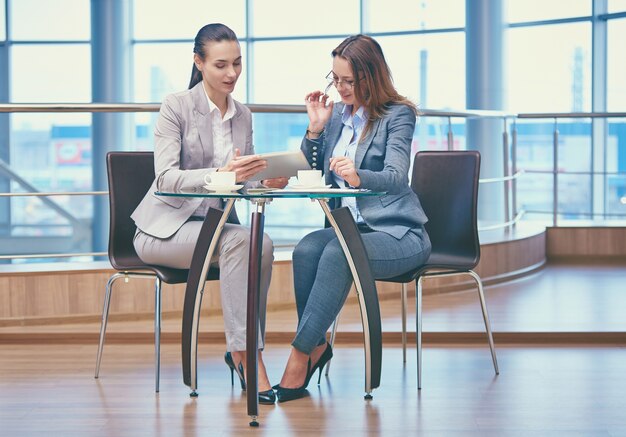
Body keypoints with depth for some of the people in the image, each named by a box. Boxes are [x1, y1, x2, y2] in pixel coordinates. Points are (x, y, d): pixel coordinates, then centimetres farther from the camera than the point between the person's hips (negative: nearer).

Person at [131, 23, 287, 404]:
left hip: (217, 223, 5)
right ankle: (247, 355, -30)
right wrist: (220, 173, -35)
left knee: (263, 243, -28)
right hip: (166, 227, -5)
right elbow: (166, 178, -19)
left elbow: (247, 181, 8)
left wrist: (270, 182, -16)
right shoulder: (176, 107, -8)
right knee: (239, 240, -33)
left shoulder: (243, 115, 10)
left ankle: (241, 350, -18)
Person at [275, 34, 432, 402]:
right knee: (307, 249, -27)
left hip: (396, 233, -5)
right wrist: (315, 129, -1)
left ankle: (300, 355, -30)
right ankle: (316, 345, -19)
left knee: (337, 254, -34)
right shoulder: (336, 112, 12)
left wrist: (358, 176, -40)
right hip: (349, 226, 5)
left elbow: (395, 177, -19)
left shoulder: (397, 115, -5)